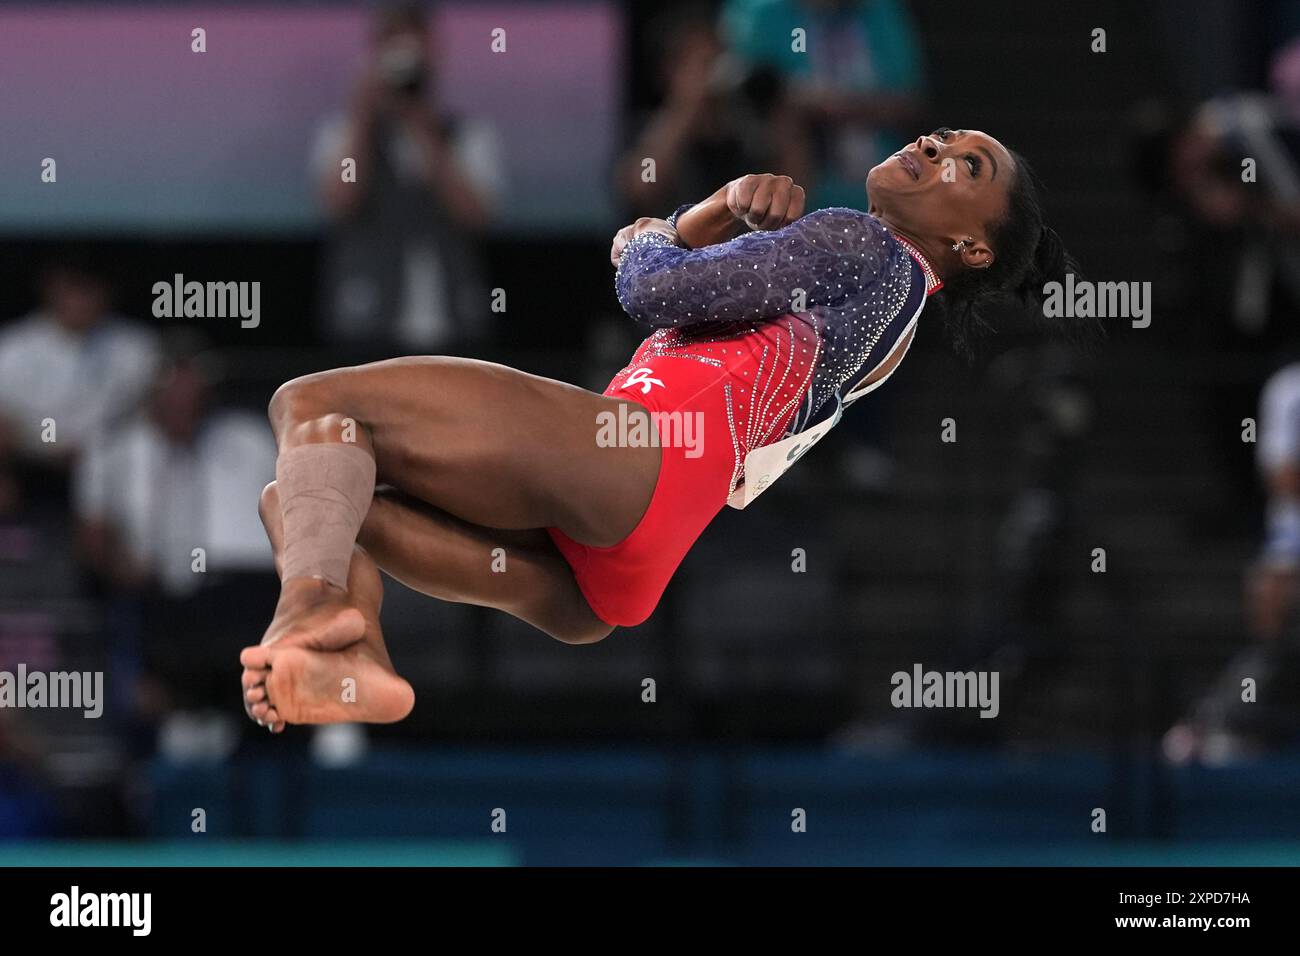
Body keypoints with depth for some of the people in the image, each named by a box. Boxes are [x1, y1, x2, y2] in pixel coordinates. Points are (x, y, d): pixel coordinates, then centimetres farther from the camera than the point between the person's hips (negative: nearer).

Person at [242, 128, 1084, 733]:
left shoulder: (866, 247, 6)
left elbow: (659, 290, -1)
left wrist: (643, 242, 22)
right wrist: (726, 207, 9)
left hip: (626, 459, -10)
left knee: (313, 405, -15)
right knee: (304, 497, 9)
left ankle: (311, 606, -40)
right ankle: (357, 662, -21)